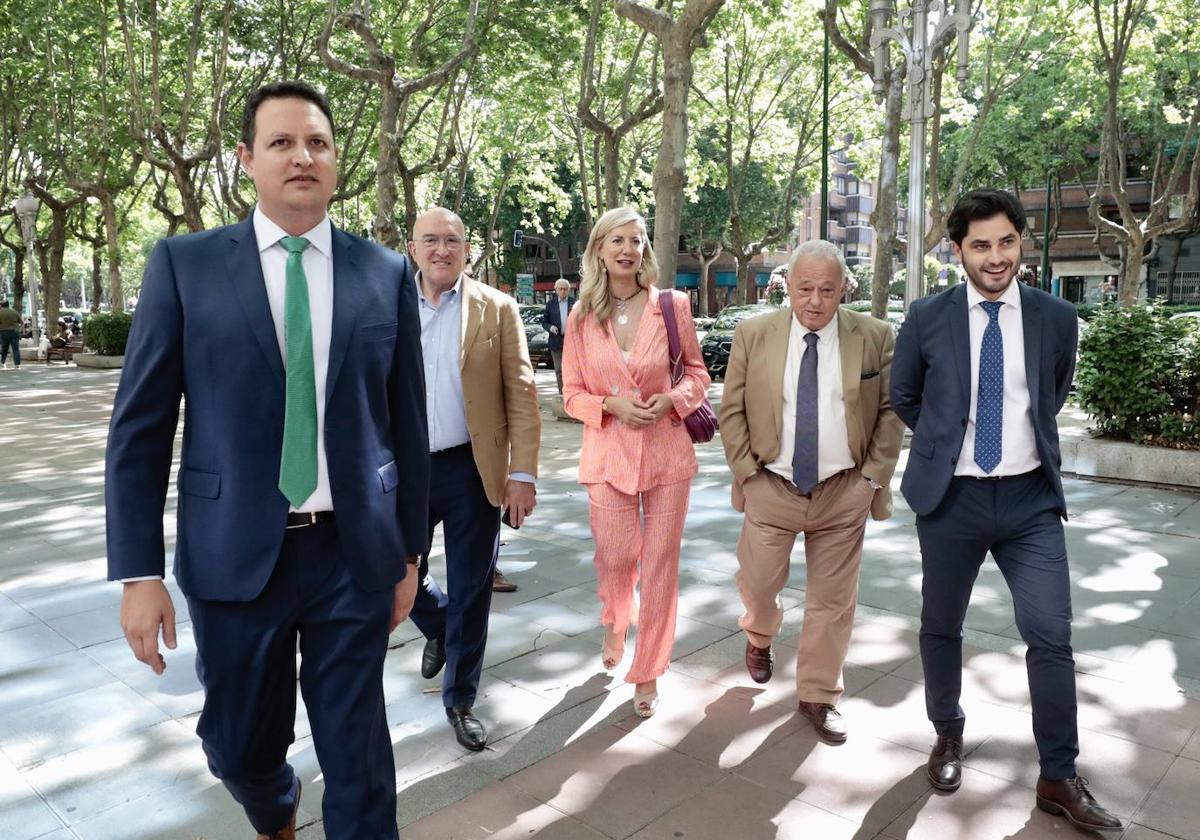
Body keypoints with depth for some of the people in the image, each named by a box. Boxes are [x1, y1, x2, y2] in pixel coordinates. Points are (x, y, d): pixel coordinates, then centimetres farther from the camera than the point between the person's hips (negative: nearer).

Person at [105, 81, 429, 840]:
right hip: (235, 553, 1)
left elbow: (407, 422, 5)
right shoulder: (185, 264, 0)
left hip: (354, 554, 0)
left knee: (358, 757, 8)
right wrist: (139, 572, -5)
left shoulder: (387, 273, 2)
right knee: (240, 748, 19)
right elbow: (139, 427, -1)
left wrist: (409, 551, 7)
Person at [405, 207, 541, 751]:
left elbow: (521, 395, -4)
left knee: (471, 592, 8)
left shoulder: (497, 309, -1)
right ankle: (439, 629, 46)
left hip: (472, 470, -2)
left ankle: (460, 699, 27)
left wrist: (522, 474, -10)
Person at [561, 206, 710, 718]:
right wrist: (611, 405, -14)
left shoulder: (672, 307, -2)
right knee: (614, 558, 8)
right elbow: (572, 394, 4)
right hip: (609, 454, 1)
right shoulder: (582, 317, 0)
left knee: (660, 567, 5)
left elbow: (697, 373, 8)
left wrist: (673, 398, -12)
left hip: (667, 451, 0)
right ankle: (614, 622, 45)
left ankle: (648, 673, 24)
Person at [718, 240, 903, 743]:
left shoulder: (874, 337, -3)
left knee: (832, 599, 9)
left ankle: (818, 695, 28)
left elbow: (891, 412, 3)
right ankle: (760, 638, 47)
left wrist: (875, 476, -3)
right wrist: (746, 472, -4)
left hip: (844, 493, 0)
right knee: (758, 586, 11)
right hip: (770, 489, 0)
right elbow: (731, 412, 1)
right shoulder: (753, 335, -3)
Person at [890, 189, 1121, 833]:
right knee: (941, 627, 12)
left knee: (1051, 636, 0)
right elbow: (903, 396, 10)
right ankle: (948, 735, 35)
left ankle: (1059, 778, 17)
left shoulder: (1057, 318, 0)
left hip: (1030, 497, 1)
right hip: (950, 496, 0)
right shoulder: (926, 318, -4)